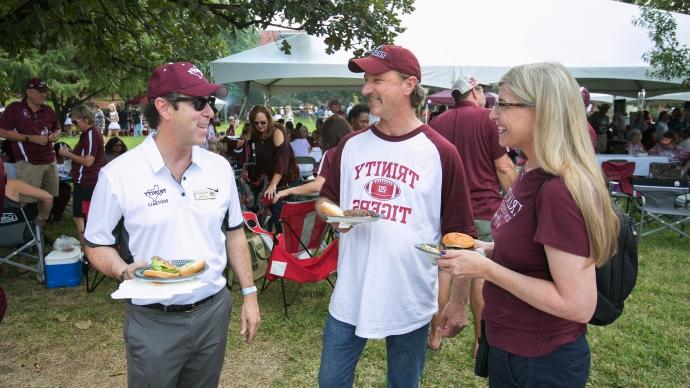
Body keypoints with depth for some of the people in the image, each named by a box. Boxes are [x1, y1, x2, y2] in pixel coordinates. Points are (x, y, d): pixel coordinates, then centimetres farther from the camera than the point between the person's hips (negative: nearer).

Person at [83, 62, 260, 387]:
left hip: (213, 312, 4)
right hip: (153, 322, -3)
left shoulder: (219, 167, -1)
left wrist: (249, 293, 7)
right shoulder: (119, 174, -12)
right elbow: (97, 245, -2)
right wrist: (124, 272, -22)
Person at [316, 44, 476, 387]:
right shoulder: (351, 145, 2)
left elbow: (458, 234, -6)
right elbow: (325, 199, 13)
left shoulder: (440, 152, -10)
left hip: (411, 303, -3)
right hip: (349, 297, 3)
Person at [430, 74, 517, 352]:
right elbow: (504, 167, -8)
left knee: (444, 269, 11)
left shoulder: (437, 122, 7)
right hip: (484, 209, -3)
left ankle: (436, 334, 21)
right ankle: (481, 340, 16)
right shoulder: (489, 118, -5)